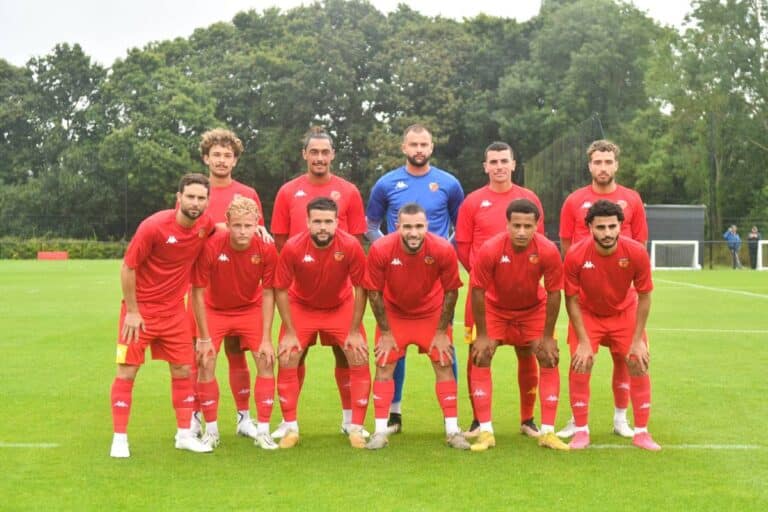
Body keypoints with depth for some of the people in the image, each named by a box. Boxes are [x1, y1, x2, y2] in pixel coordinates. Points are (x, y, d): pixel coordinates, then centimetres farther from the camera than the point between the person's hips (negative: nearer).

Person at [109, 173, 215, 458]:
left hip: (174, 310, 5)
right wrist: (132, 312, -13)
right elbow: (128, 269, -14)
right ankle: (119, 439, 6)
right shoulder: (154, 226, -21)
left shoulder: (206, 225, -6)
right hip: (140, 309, -5)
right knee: (127, 371, -3)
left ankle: (184, 435, 19)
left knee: (183, 371, 8)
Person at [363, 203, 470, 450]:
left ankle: (453, 430, 7)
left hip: (431, 312, 0)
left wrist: (441, 332, -8)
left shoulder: (443, 250, -28)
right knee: (384, 365, -4)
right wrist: (385, 332, -10)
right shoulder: (380, 249, -28)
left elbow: (450, 291, -13)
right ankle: (381, 430, 5)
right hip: (393, 312, 0)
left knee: (444, 364, -2)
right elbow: (374, 292, -14)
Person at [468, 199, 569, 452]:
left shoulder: (548, 251, -28)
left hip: (534, 309, 1)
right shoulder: (489, 249, -30)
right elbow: (478, 291, -20)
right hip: (495, 308, -1)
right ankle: (486, 432, -6)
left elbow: (554, 293, -16)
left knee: (549, 359, -8)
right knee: (480, 358, -13)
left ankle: (548, 432, 3)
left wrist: (547, 336, -12)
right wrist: (482, 335, -17)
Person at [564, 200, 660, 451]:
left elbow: (644, 298, -14)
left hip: (624, 313, 1)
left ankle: (641, 432, 9)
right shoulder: (575, 255, -29)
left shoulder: (637, 252, -27)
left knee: (638, 363, -5)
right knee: (580, 363, -13)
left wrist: (638, 340, -14)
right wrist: (583, 341, -19)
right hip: (587, 313, -1)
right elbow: (572, 300, -17)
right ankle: (581, 431, 1)